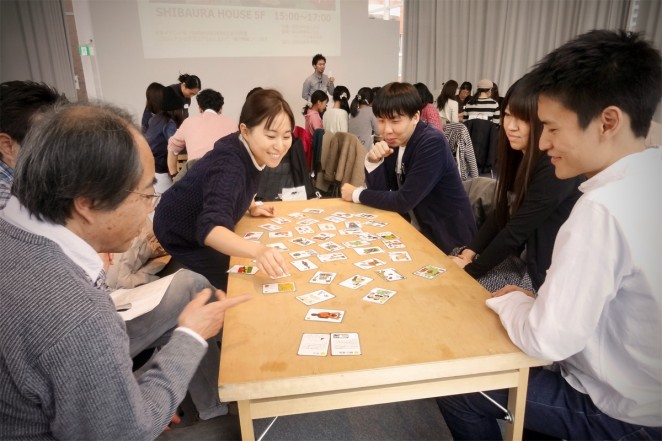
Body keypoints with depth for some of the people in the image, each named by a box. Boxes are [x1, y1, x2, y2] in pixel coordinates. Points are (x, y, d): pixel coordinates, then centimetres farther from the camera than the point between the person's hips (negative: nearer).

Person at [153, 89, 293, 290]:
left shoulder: (245, 148, -15)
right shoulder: (228, 165, -42)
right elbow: (210, 228, -59)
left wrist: (252, 207, -4)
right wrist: (257, 250, -75)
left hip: (198, 222, 8)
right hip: (181, 234, -8)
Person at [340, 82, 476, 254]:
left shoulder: (433, 143, -24)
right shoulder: (392, 141, -2)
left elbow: (403, 201, -25)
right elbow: (379, 190, -2)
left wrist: (357, 194, -13)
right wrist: (373, 161, -20)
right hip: (415, 230, 6)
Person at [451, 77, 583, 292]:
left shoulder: (555, 169, -23)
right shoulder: (519, 156, 4)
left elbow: (517, 229, -22)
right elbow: (501, 214, 4)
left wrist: (472, 268, -14)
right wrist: (470, 251, -7)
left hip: (546, 274, -7)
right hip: (522, 257, 7)